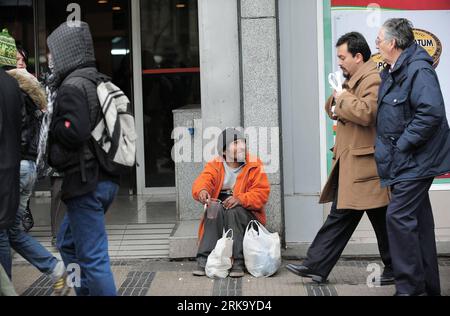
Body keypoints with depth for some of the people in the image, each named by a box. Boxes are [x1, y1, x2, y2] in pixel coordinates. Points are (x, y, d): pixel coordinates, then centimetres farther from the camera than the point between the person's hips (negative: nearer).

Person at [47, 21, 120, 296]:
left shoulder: (72, 86, -13)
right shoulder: (99, 83, 14)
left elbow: (73, 133, -23)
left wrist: (50, 122, -6)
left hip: (85, 182, -9)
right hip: (105, 178, 9)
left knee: (92, 257, -5)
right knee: (68, 242, 22)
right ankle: (86, 291, 26)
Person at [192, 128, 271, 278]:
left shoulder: (254, 166, 0)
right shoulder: (215, 166, 4)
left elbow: (262, 192, -9)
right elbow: (203, 180, -15)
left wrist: (240, 199, -27)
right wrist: (202, 190, -41)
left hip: (245, 213, -1)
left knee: (234, 211, -33)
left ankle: (238, 262, -35)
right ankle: (204, 260, -33)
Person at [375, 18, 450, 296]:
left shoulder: (419, 70, -18)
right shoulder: (391, 72, 12)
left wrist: (402, 144, -22)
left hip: (415, 161, -10)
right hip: (405, 161, 10)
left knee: (399, 217, -12)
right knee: (419, 221, 14)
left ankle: (410, 287, -4)